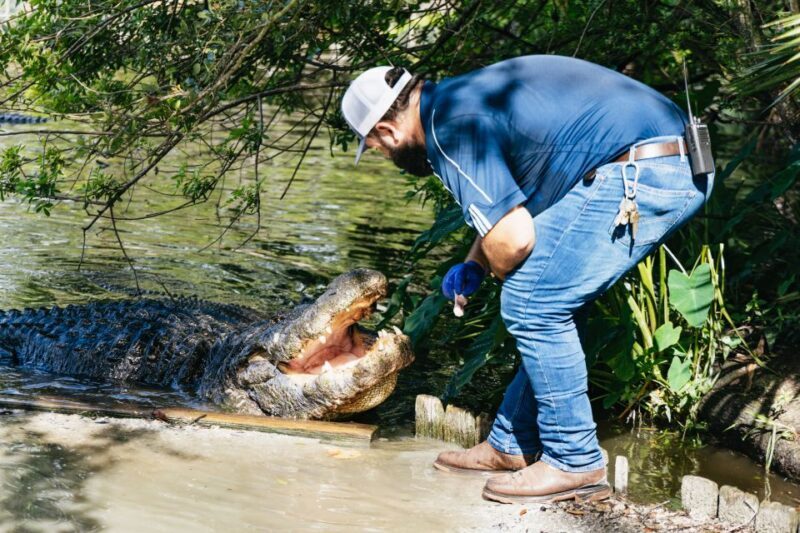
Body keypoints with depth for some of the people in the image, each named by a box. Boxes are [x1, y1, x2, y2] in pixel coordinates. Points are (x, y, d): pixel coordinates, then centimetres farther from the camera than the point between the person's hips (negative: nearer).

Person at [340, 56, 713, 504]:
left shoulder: (449, 130, -10)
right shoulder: (466, 95, 21)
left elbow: (513, 237, -15)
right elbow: (505, 202, 36)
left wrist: (502, 272, 6)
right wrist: (473, 265, 28)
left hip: (641, 176, -11)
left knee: (532, 305, -5)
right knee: (549, 305, 17)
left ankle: (575, 465, 3)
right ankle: (512, 446, 27)